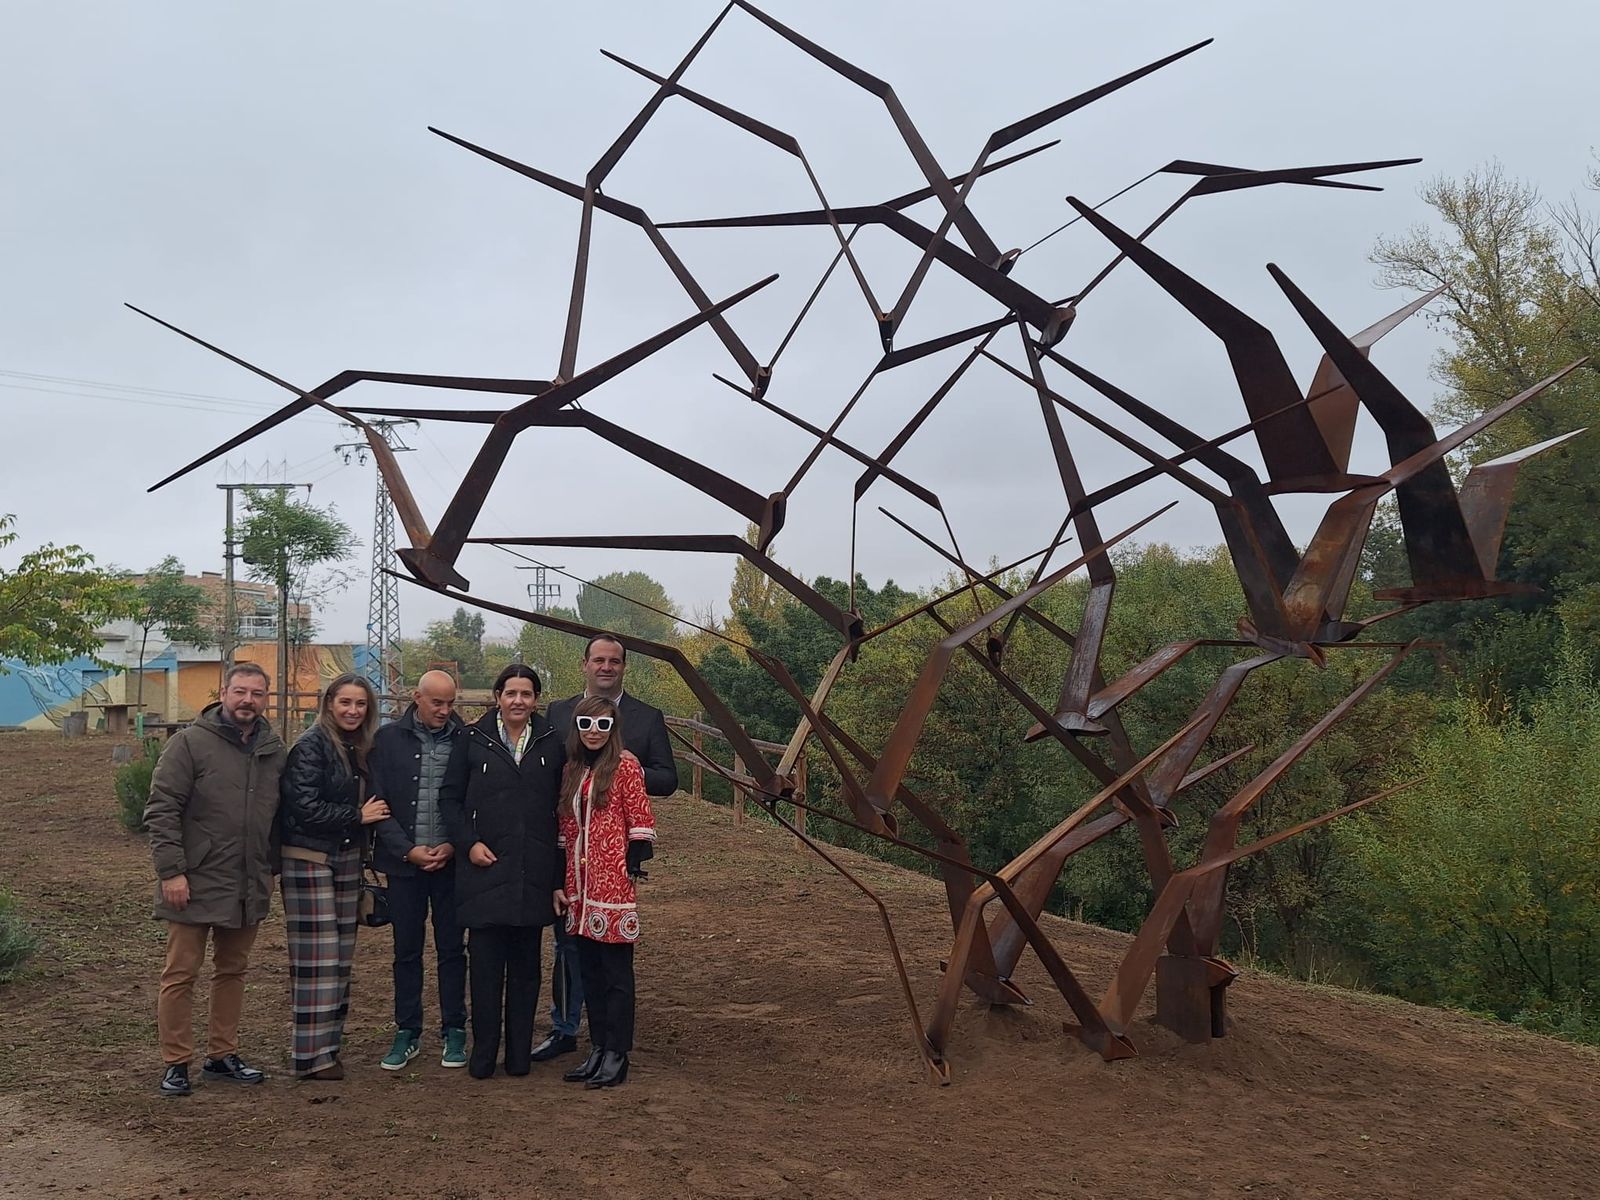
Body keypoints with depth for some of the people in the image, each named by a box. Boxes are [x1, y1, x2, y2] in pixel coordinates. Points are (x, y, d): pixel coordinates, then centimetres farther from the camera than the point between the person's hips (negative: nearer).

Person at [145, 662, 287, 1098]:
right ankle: (175, 1063, 12)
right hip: (196, 883, -5)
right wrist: (171, 871, -16)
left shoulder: (273, 750, 8)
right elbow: (161, 810, -11)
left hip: (249, 888, 6)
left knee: (232, 971, 14)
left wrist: (271, 869, 13)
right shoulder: (190, 743, -9)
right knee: (181, 974, 2)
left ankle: (223, 1056, 26)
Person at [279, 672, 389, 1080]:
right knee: (316, 958, -6)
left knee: (341, 955, 9)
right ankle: (310, 1056, 0)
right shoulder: (310, 747, -10)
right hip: (309, 860, -7)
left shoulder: (360, 749, 12)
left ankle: (328, 1042, 17)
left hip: (346, 859, 7)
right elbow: (305, 808, -17)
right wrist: (358, 815, -12)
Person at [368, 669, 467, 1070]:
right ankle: (407, 1033, 20)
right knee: (406, 951, 9)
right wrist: (408, 849, -9)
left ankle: (453, 1032, 17)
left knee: (452, 949, 7)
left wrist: (453, 846, -10)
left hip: (451, 860, -1)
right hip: (404, 861, 1)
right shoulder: (389, 739, 1)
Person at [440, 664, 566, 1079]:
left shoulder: (552, 744, 6)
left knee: (526, 964, 7)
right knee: (484, 963, -1)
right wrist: (469, 842, -7)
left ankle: (519, 1053, 17)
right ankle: (483, 1054, 10)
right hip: (485, 869, -1)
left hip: (534, 873, 1)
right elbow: (450, 797, 7)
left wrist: (560, 874, 5)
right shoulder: (472, 740, 3)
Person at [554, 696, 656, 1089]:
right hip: (579, 886, 7)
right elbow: (566, 830, 16)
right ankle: (598, 1049, 21)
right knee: (589, 971, 12)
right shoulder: (572, 771, 13)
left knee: (616, 971, 0)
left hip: (614, 883, -7)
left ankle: (616, 1055, 6)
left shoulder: (625, 765, -6)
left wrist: (634, 867, -13)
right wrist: (561, 881, 14)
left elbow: (641, 821, -7)